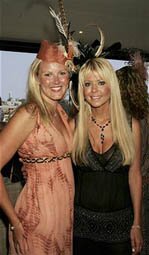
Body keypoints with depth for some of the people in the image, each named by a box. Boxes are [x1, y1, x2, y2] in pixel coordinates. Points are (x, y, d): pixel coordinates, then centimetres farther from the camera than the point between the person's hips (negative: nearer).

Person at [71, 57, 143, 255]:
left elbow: (134, 175, 0)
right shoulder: (74, 125, -5)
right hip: (82, 221, 0)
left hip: (119, 223, 0)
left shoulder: (131, 125, -4)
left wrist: (137, 224, 0)